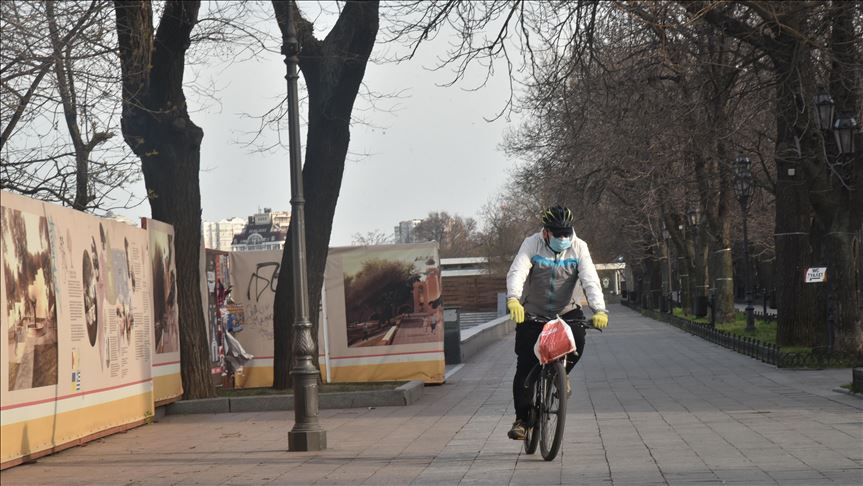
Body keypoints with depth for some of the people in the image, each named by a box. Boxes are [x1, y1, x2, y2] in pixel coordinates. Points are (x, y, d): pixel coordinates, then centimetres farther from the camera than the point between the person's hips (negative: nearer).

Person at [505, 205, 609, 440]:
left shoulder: (578, 247, -10)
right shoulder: (532, 244, -14)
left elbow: (590, 280, -19)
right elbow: (517, 273, -28)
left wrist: (599, 309, -36)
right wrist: (513, 299, -48)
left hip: (565, 311, 1)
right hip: (532, 312, -1)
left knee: (577, 342, -28)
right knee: (525, 366, -7)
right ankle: (522, 418, 4)